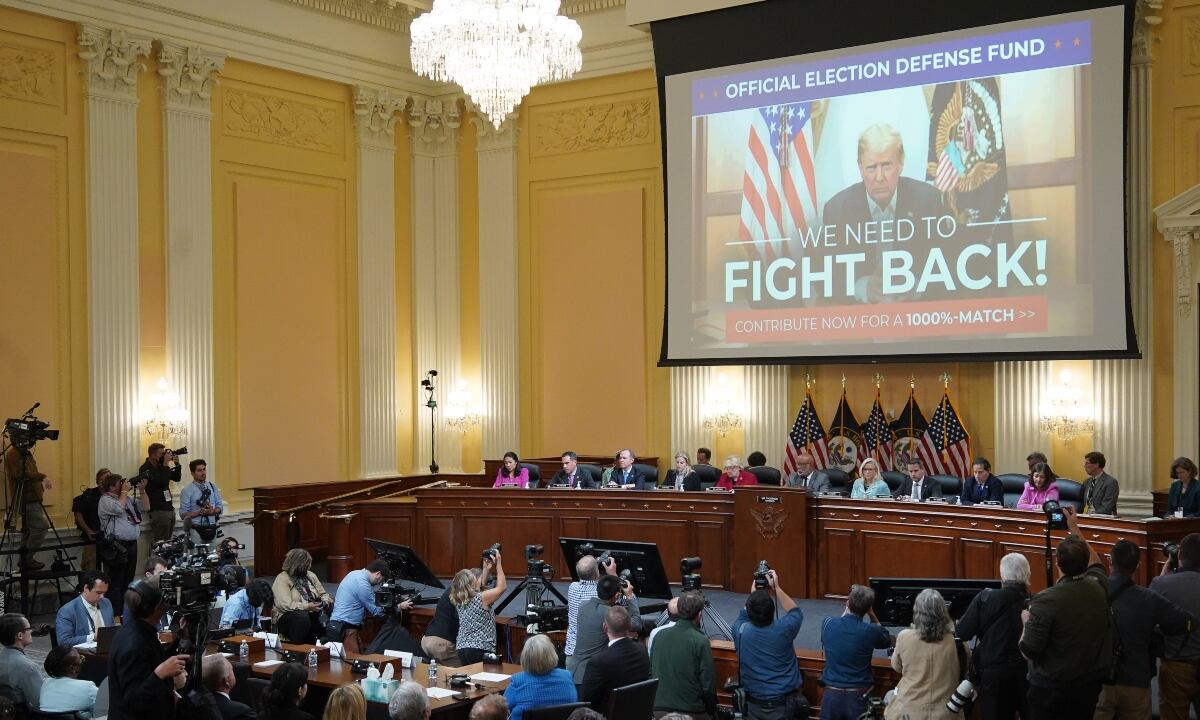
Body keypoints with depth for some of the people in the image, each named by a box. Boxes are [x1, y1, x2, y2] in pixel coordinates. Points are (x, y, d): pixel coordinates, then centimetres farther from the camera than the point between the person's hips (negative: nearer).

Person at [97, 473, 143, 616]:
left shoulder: (128, 499, 17)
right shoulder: (105, 500, -4)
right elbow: (118, 509, -22)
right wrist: (124, 492, -10)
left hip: (131, 544, 8)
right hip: (116, 547, -8)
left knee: (128, 581, 13)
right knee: (115, 583, -4)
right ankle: (115, 615, -2)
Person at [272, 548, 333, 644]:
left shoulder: (310, 575, 14)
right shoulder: (282, 579, -7)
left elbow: (323, 594, 19)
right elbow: (285, 605, -19)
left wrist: (325, 602, -5)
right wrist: (307, 607, -24)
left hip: (312, 615, 6)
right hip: (287, 616, -5)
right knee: (302, 617, -38)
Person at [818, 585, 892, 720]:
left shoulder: (828, 624, -8)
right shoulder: (871, 631, -12)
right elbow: (887, 641, 12)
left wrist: (846, 610, 18)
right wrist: (872, 615, 8)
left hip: (831, 694, 1)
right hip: (858, 696, -1)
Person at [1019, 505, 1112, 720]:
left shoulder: (1045, 600, -26)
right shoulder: (1099, 586, -10)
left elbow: (1028, 651, -20)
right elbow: (1093, 561, 15)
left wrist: (1027, 621, -2)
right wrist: (1074, 528, 22)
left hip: (1051, 688, -5)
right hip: (1091, 684, 5)